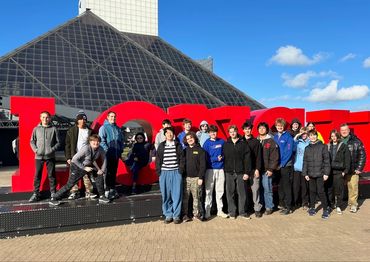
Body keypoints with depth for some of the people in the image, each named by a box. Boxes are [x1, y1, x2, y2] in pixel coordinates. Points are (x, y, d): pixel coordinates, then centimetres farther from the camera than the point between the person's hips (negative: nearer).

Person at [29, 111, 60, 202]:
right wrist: (35, 150, -5)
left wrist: (52, 149, -10)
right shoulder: (36, 129, 7)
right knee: (37, 175, 5)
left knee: (51, 175, 5)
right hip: (39, 156, 1)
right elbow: (32, 141, 10)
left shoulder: (54, 129, 2)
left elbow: (58, 142, 3)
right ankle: (36, 194, 13)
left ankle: (53, 193, 13)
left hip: (50, 156, -1)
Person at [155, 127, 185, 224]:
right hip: (164, 172, 1)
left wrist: (181, 170, -5)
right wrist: (158, 171, 0)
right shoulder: (161, 146, 10)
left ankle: (176, 215, 7)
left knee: (177, 194, -2)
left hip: (176, 172, -1)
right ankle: (168, 215, 14)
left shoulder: (178, 145, 7)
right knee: (166, 195, 4)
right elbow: (158, 159, 9)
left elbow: (182, 158, 5)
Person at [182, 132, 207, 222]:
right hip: (186, 177, 3)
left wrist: (201, 177, -10)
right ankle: (185, 214, 10)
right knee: (185, 197, 2)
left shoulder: (200, 150, 3)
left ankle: (197, 213, 12)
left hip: (196, 178, -3)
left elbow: (203, 165, -3)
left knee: (196, 197, 0)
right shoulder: (185, 150, 14)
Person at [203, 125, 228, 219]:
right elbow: (205, 157, -5)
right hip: (210, 169, -3)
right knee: (208, 191, -1)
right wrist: (216, 159, -10)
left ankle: (220, 210, 20)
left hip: (220, 169, 3)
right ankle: (207, 211, 8)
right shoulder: (206, 143, -1)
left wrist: (222, 157, -6)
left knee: (220, 191, 9)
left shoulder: (222, 141, 7)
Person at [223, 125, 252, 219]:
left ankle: (242, 212, 17)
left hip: (241, 172, -1)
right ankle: (232, 212, 16)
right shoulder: (226, 145, 8)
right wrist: (224, 171, -1)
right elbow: (224, 158, 6)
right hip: (229, 172, 1)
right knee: (230, 193, 5)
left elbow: (247, 159, -1)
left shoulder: (243, 144, 3)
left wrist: (247, 172, -6)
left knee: (242, 193, 4)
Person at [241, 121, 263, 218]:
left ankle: (257, 208, 8)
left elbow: (259, 156, 1)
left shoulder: (256, 142, 5)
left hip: (254, 169, -1)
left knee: (255, 189, -1)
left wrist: (257, 169, -7)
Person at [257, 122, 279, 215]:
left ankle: (269, 207, 11)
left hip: (267, 170, -4)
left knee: (267, 189, -1)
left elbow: (275, 157, -5)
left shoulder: (271, 141, 0)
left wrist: (271, 169, -11)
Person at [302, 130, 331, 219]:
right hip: (310, 174, 4)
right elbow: (305, 162, 10)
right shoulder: (307, 148, 10)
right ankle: (312, 208, 23)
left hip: (320, 173, -4)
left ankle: (325, 209, 8)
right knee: (312, 191, 11)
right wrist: (305, 173, 5)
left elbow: (326, 160, -4)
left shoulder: (322, 146, -2)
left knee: (321, 191, -4)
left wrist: (326, 173, -9)